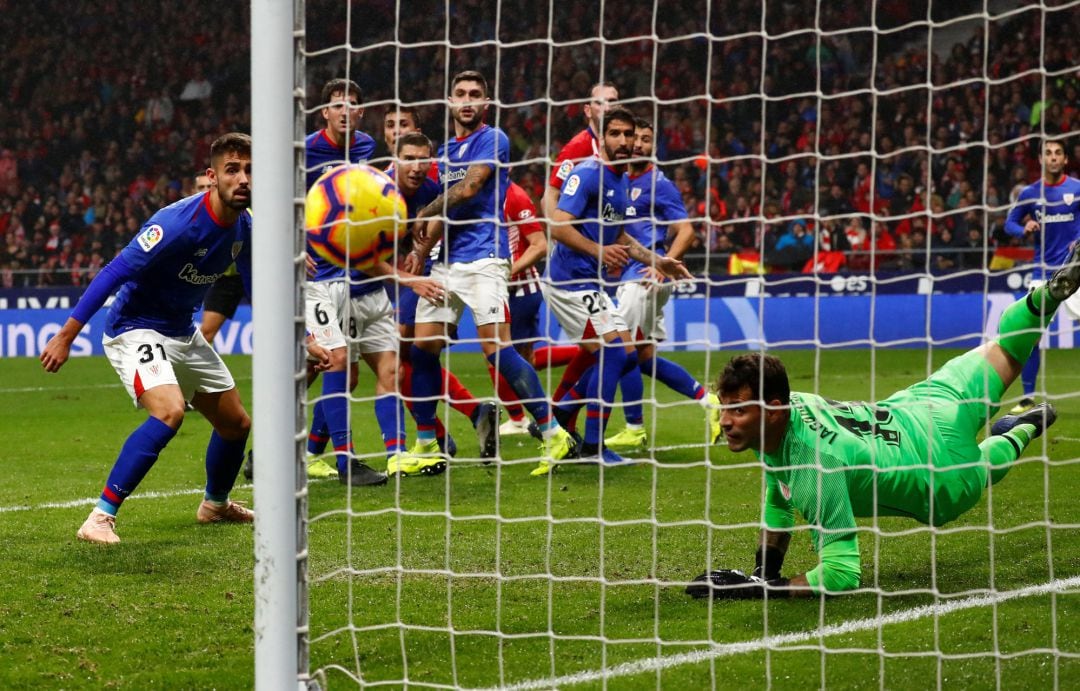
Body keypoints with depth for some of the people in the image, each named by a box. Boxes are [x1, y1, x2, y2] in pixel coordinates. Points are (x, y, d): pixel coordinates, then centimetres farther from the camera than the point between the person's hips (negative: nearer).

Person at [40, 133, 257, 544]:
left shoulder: (243, 227, -4)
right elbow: (115, 272, -27)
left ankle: (215, 505, 44)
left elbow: (254, 284, 14)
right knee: (169, 412, -32)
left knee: (236, 423, 15)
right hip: (135, 329, -8)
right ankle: (100, 518, -28)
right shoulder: (178, 223, -28)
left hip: (183, 333, 8)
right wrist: (66, 336, -28)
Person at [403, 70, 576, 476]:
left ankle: (552, 434, -10)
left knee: (496, 347, -16)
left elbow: (468, 189, -13)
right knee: (423, 346, 2)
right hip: (447, 261, 8)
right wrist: (422, 248, 7)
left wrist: (426, 215, 0)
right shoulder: (445, 152, 19)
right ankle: (425, 445, 12)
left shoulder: (492, 139, -4)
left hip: (482, 257, -8)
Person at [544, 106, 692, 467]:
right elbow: (558, 225, -25)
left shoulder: (622, 180, 14)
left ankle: (560, 415, 20)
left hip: (589, 285, 10)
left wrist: (655, 260, 19)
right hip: (570, 281, -10)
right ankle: (592, 447, -7)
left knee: (624, 356, 12)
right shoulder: (587, 174, -15)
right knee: (615, 353, -13)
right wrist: (598, 251, -38)